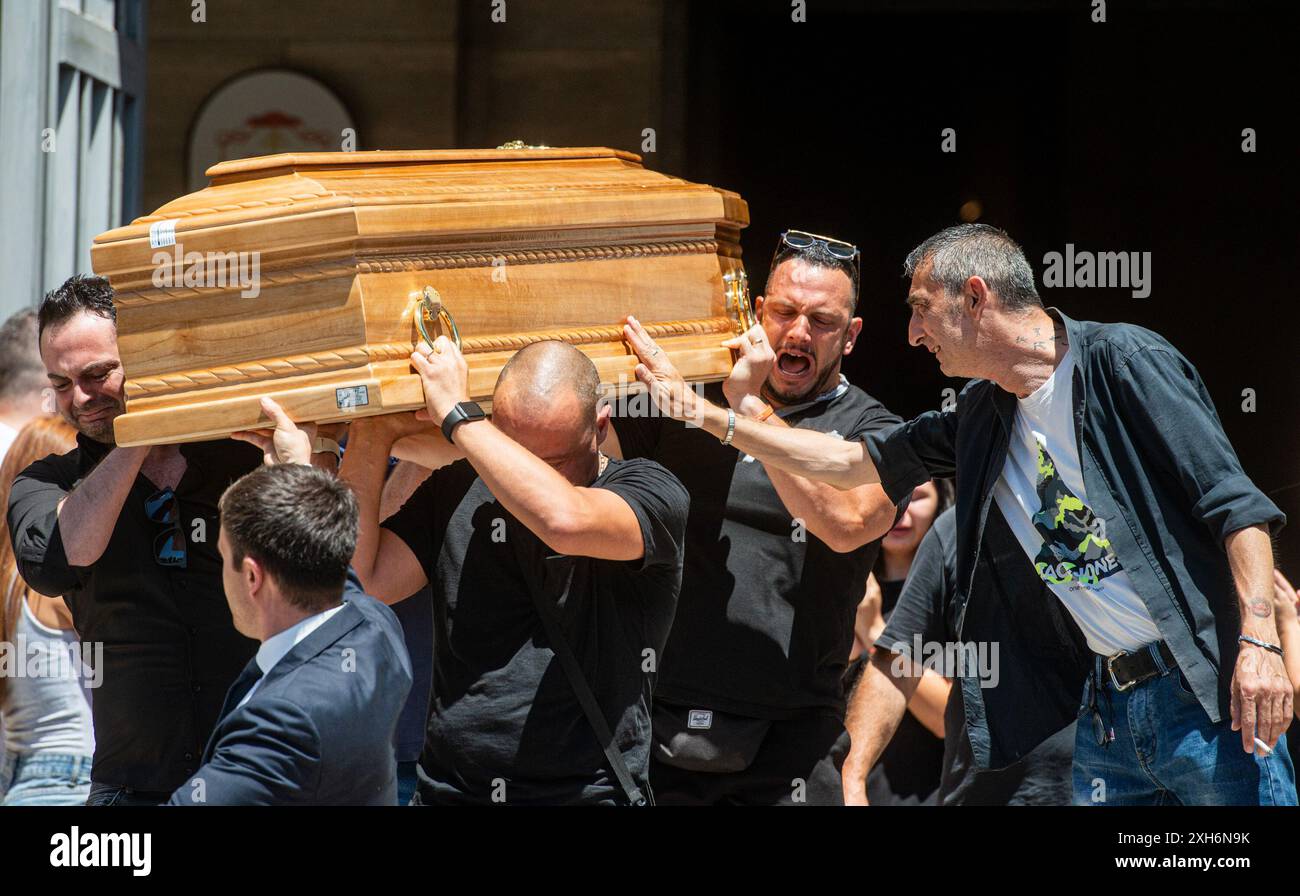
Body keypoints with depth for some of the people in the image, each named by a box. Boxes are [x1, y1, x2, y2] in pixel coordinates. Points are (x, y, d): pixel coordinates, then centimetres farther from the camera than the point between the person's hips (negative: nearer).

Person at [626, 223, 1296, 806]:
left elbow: (1234, 502, -12)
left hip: (1205, 692, -7)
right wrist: (709, 415, 22)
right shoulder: (980, 418, 15)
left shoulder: (1120, 360, -7)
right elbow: (848, 462, 24)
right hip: (1106, 708, 7)